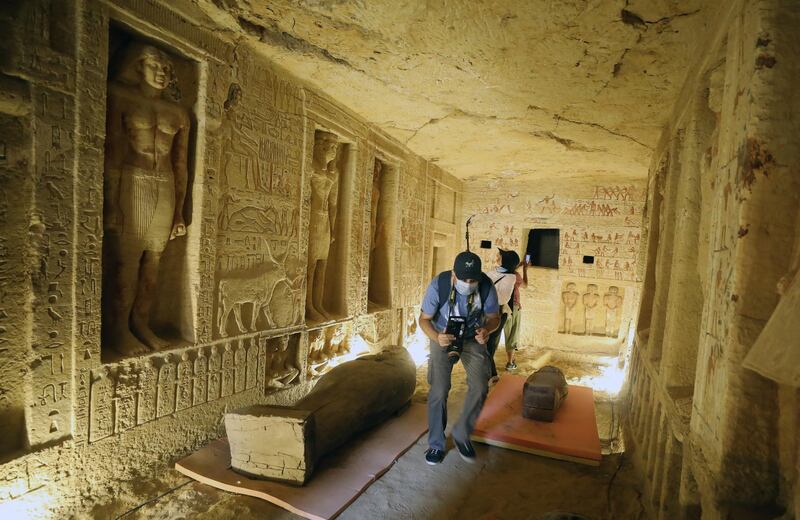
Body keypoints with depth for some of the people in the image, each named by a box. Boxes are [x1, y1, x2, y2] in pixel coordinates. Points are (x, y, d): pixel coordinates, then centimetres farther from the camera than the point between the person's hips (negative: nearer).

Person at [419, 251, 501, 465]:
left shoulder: (486, 286, -25)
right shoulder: (438, 285, -30)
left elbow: (494, 317, -10)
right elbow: (424, 319, -19)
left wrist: (487, 329, -34)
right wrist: (436, 337, -40)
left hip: (473, 339, 2)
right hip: (443, 338, -1)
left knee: (479, 388, -8)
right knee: (439, 391, -7)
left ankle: (461, 435, 16)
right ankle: (436, 443, 14)